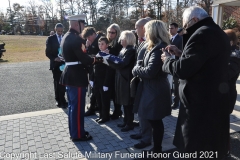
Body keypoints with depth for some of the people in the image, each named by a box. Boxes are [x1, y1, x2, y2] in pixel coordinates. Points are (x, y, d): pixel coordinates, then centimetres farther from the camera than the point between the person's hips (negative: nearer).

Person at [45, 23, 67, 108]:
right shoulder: (51, 38, 0)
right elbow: (47, 52, -2)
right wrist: (54, 58, -18)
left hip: (65, 63, 2)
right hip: (56, 64, -2)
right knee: (57, 83, 5)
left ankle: (61, 100, 14)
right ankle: (59, 100, 14)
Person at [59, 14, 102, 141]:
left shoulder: (66, 37, 13)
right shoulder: (76, 39, -19)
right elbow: (84, 59, -22)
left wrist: (91, 58, 9)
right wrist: (96, 60, -4)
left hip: (70, 74, 10)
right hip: (77, 77, -10)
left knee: (72, 105, 18)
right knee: (78, 106, 2)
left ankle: (74, 131, 32)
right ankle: (78, 134, 15)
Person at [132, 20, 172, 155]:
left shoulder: (158, 49, -21)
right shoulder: (157, 47, 13)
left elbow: (150, 72, -26)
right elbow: (147, 65, 15)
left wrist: (136, 69, -11)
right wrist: (140, 64, -3)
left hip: (155, 91, -10)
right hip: (154, 89, 10)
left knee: (155, 121, 3)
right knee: (155, 121, 18)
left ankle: (157, 150, 19)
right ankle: (157, 148, 32)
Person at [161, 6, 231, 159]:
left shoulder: (202, 34, -20)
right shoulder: (216, 32, 13)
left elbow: (183, 69, -25)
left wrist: (167, 60, -6)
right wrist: (180, 53, 15)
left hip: (201, 102, -10)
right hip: (213, 98, 10)